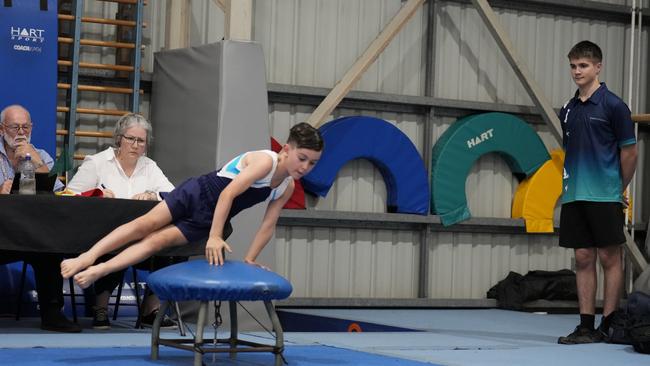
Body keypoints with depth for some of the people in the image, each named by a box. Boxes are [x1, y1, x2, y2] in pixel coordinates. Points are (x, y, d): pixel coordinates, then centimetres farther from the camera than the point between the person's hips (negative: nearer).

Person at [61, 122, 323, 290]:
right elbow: (228, 193, -28)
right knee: (147, 224, -15)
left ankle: (96, 272, -9)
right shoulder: (265, 160, -22)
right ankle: (87, 258, -14)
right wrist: (215, 237, -32)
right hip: (200, 193, -5)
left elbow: (268, 225, 6)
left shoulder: (287, 187, 0)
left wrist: (249, 259, 0)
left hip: (208, 220, 5)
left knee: (157, 241, -6)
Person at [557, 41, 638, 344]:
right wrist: (574, 183, 12)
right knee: (583, 258, 6)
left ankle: (609, 326, 3)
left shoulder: (613, 105, -6)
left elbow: (629, 151, -2)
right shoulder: (568, 109, 12)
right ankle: (586, 325, 9)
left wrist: (619, 190, 5)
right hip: (574, 196, 6)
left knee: (610, 258, 0)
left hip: (605, 197, -6)